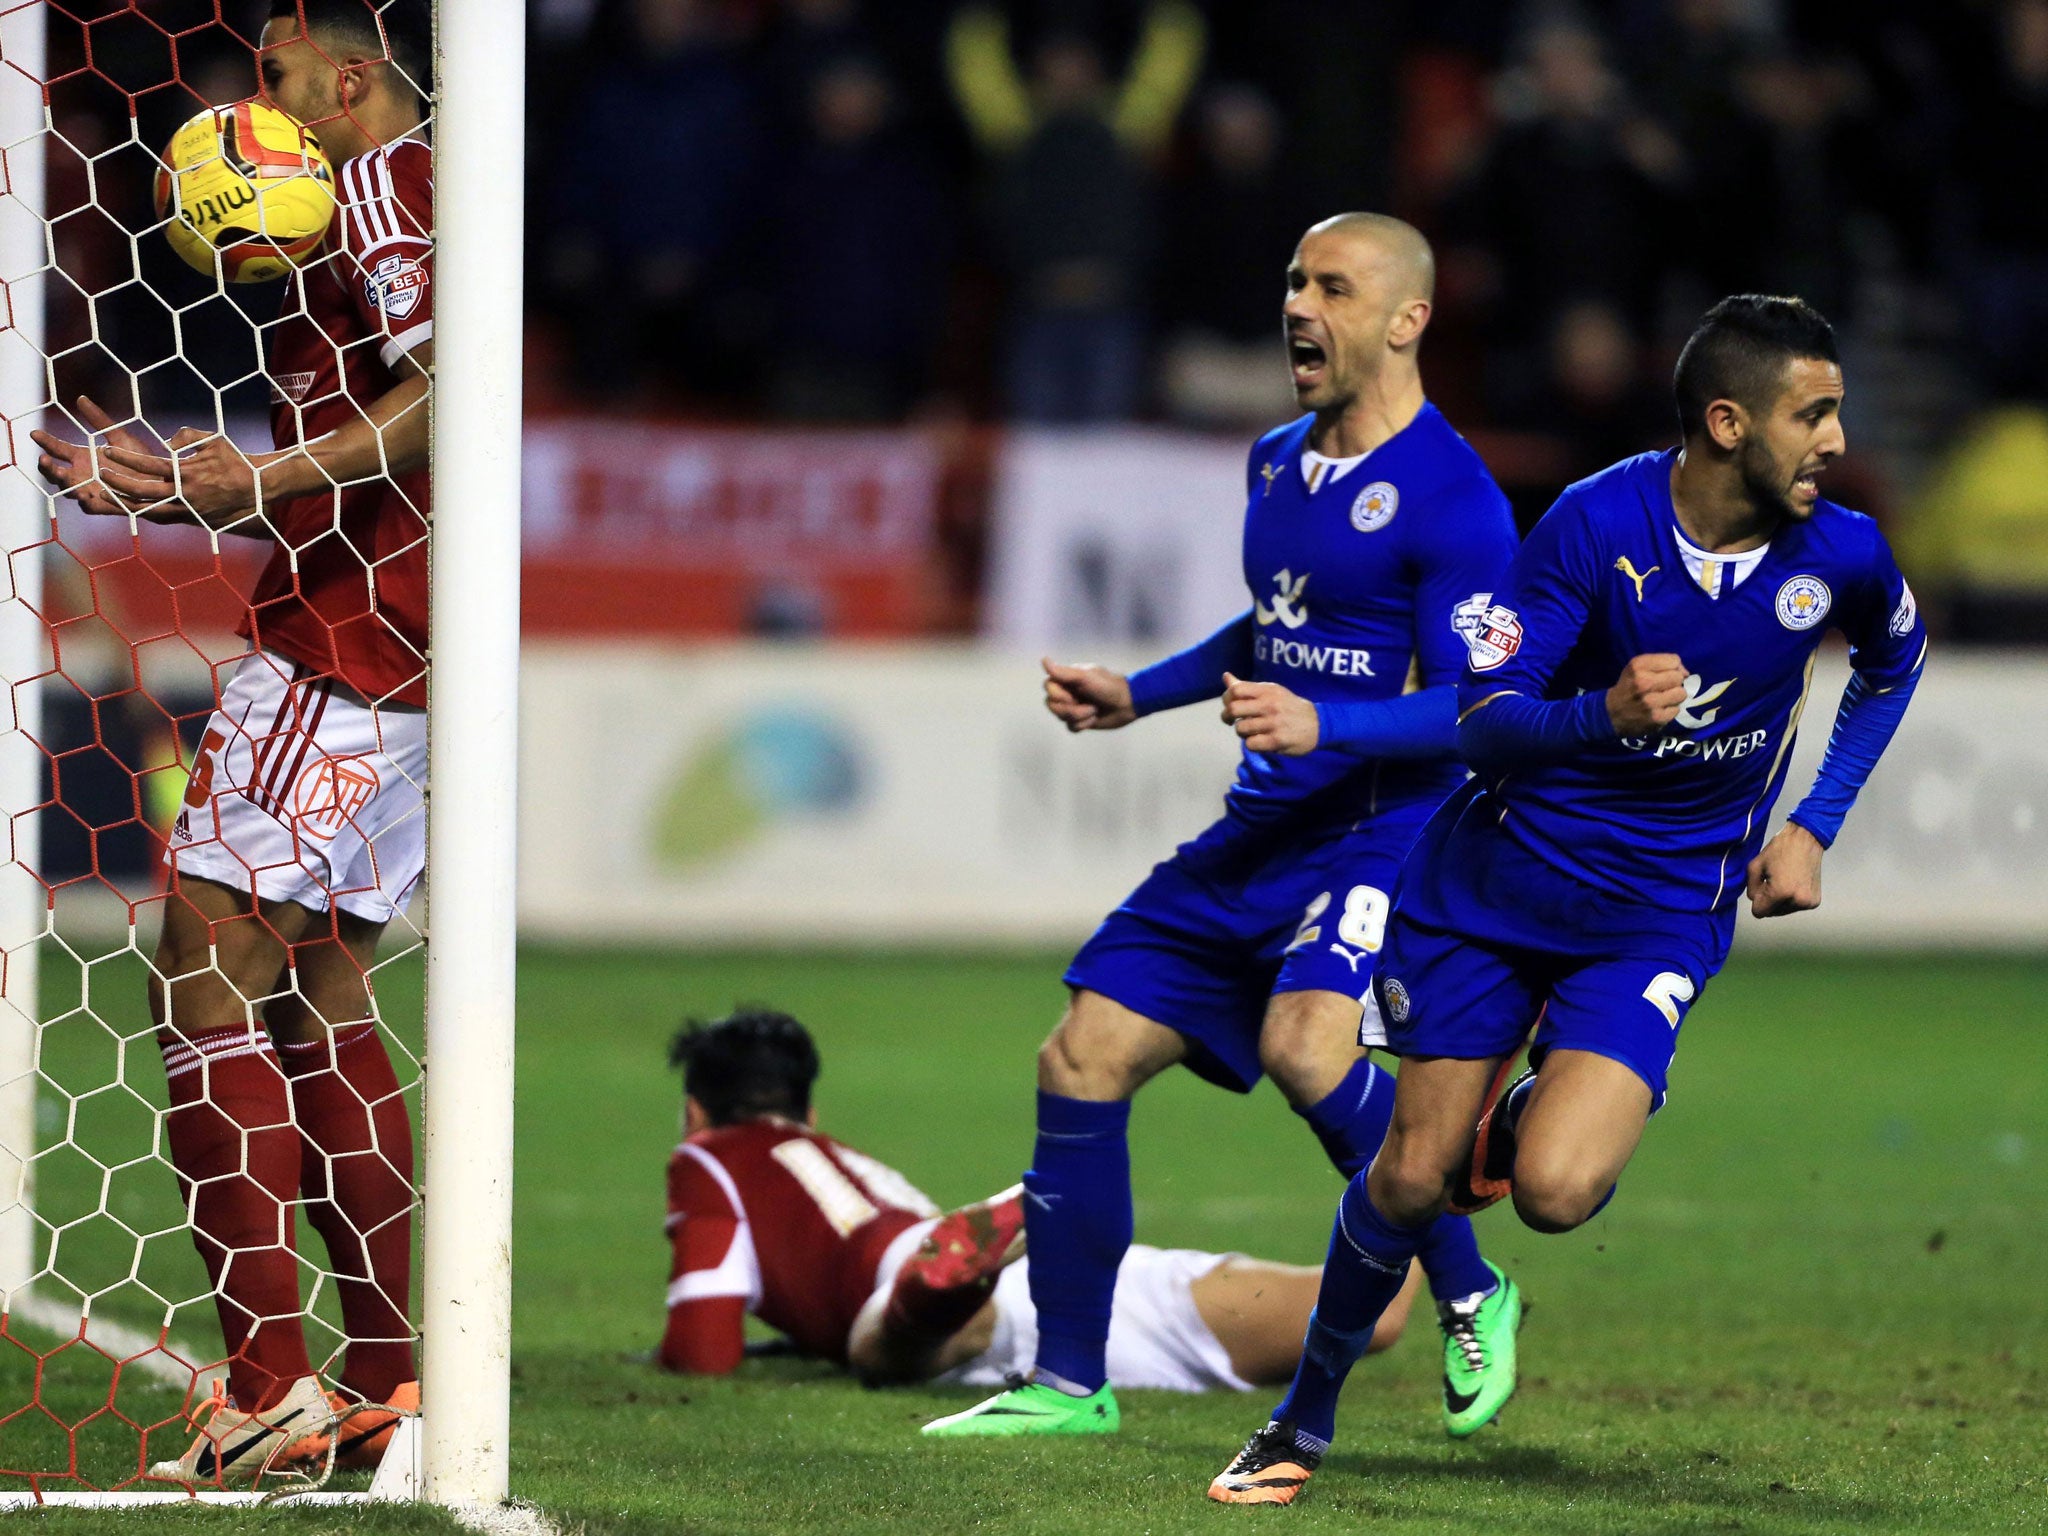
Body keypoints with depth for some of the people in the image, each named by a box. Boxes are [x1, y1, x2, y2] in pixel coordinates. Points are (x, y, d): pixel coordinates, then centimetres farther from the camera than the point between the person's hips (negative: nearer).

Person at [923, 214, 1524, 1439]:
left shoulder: (1450, 499, -13)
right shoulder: (1277, 463, 14)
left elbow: (1480, 705, -18)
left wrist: (1322, 725, -30)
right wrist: (1137, 694, 25)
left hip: (1381, 833, -8)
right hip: (1260, 835, 8)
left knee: (1305, 1042, -33)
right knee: (1082, 1061, 1)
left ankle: (1472, 1295, -11)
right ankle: (1070, 1381, 11)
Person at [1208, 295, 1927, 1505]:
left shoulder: (1839, 553, -11)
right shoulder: (1597, 524, -18)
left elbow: (1895, 657, 14)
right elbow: (1484, 720, -19)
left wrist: (1814, 827, 7)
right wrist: (1602, 714, -39)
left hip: (1663, 908, 1)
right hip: (1498, 881, -1)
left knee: (1555, 1191, -21)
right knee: (1413, 1177, 1)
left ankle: (1535, 1123, 17)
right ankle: (1307, 1421, 25)